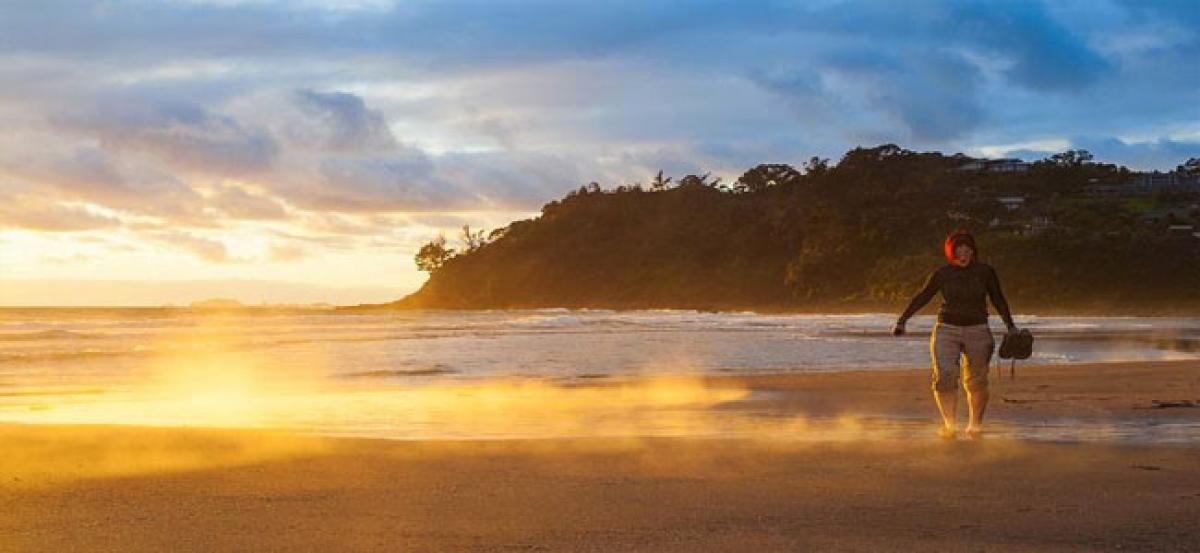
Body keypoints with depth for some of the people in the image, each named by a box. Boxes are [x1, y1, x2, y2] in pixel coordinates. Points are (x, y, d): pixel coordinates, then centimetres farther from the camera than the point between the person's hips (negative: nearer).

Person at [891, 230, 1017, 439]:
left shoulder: (985, 272, -1)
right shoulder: (942, 274, -1)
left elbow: (998, 299, 8)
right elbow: (922, 297, 8)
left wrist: (1010, 325, 6)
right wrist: (902, 321, 9)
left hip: (977, 331, 0)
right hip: (947, 330, 0)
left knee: (977, 381, 0)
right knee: (945, 376, -16)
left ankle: (975, 425, 17)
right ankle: (948, 424, -11)